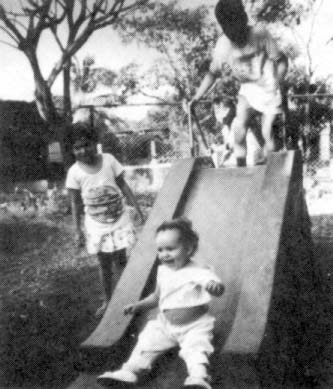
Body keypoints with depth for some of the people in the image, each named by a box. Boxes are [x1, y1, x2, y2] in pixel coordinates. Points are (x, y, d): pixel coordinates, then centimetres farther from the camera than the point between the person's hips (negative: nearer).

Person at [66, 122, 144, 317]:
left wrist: (139, 210, -2)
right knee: (105, 265, 12)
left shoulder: (108, 160, -13)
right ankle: (108, 300, 33)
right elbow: (75, 203, -4)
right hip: (97, 226, 0)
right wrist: (77, 231, -3)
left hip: (120, 221, 0)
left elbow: (123, 186, -3)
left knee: (120, 262, 8)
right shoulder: (75, 172, -13)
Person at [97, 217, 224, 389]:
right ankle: (128, 371, 0)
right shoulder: (163, 271, 3)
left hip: (194, 326, -6)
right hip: (165, 323, 6)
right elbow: (157, 296, 20)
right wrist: (139, 305, 5)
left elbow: (218, 288, -35)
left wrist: (214, 286, -60)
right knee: (147, 341, -4)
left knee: (196, 347, -29)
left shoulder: (198, 272, -18)